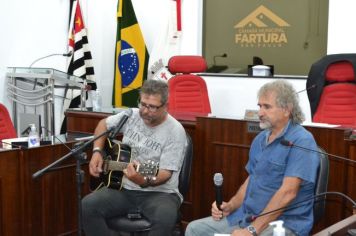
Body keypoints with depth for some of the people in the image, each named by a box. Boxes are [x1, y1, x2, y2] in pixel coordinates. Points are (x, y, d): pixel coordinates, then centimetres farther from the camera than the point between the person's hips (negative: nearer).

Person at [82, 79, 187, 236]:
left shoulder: (175, 132, -13)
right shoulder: (131, 116, 3)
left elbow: (166, 173, -17)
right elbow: (104, 124, 21)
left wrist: (144, 181, -38)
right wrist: (97, 152, 5)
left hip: (159, 192, -4)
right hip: (124, 188, 5)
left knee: (165, 217, -38)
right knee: (88, 205, -21)